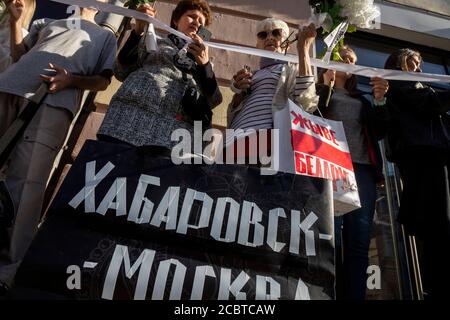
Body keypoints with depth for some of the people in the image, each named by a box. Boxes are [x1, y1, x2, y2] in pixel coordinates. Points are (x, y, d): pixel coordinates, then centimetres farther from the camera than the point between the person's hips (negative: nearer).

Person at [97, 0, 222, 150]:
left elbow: (213, 101, 12)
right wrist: (139, 30, 5)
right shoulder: (154, 43, 26)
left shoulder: (203, 59, 29)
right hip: (133, 112, 0)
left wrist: (204, 65, -3)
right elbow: (122, 72, 11)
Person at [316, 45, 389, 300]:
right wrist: (326, 87, -2)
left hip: (363, 169, 4)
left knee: (359, 242, -5)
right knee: (331, 239, -14)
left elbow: (379, 132, 19)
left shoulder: (361, 99, 30)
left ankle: (355, 296, -2)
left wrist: (380, 101, 7)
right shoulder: (319, 91, 17)